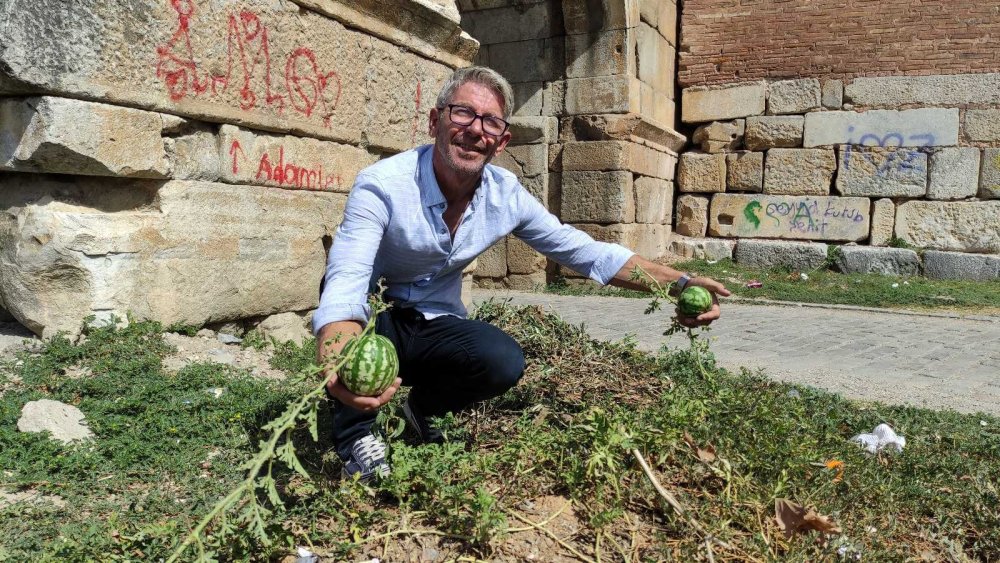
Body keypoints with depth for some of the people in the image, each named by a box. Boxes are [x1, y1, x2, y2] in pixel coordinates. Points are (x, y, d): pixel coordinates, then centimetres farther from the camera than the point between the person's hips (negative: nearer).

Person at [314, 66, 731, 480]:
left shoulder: (506, 195, -11)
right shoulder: (381, 186, -26)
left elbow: (583, 251, -3)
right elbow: (344, 289, -37)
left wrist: (679, 282, -13)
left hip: (434, 328, 3)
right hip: (370, 323, -3)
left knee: (505, 362, -26)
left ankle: (423, 409, 7)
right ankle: (355, 431, -12)